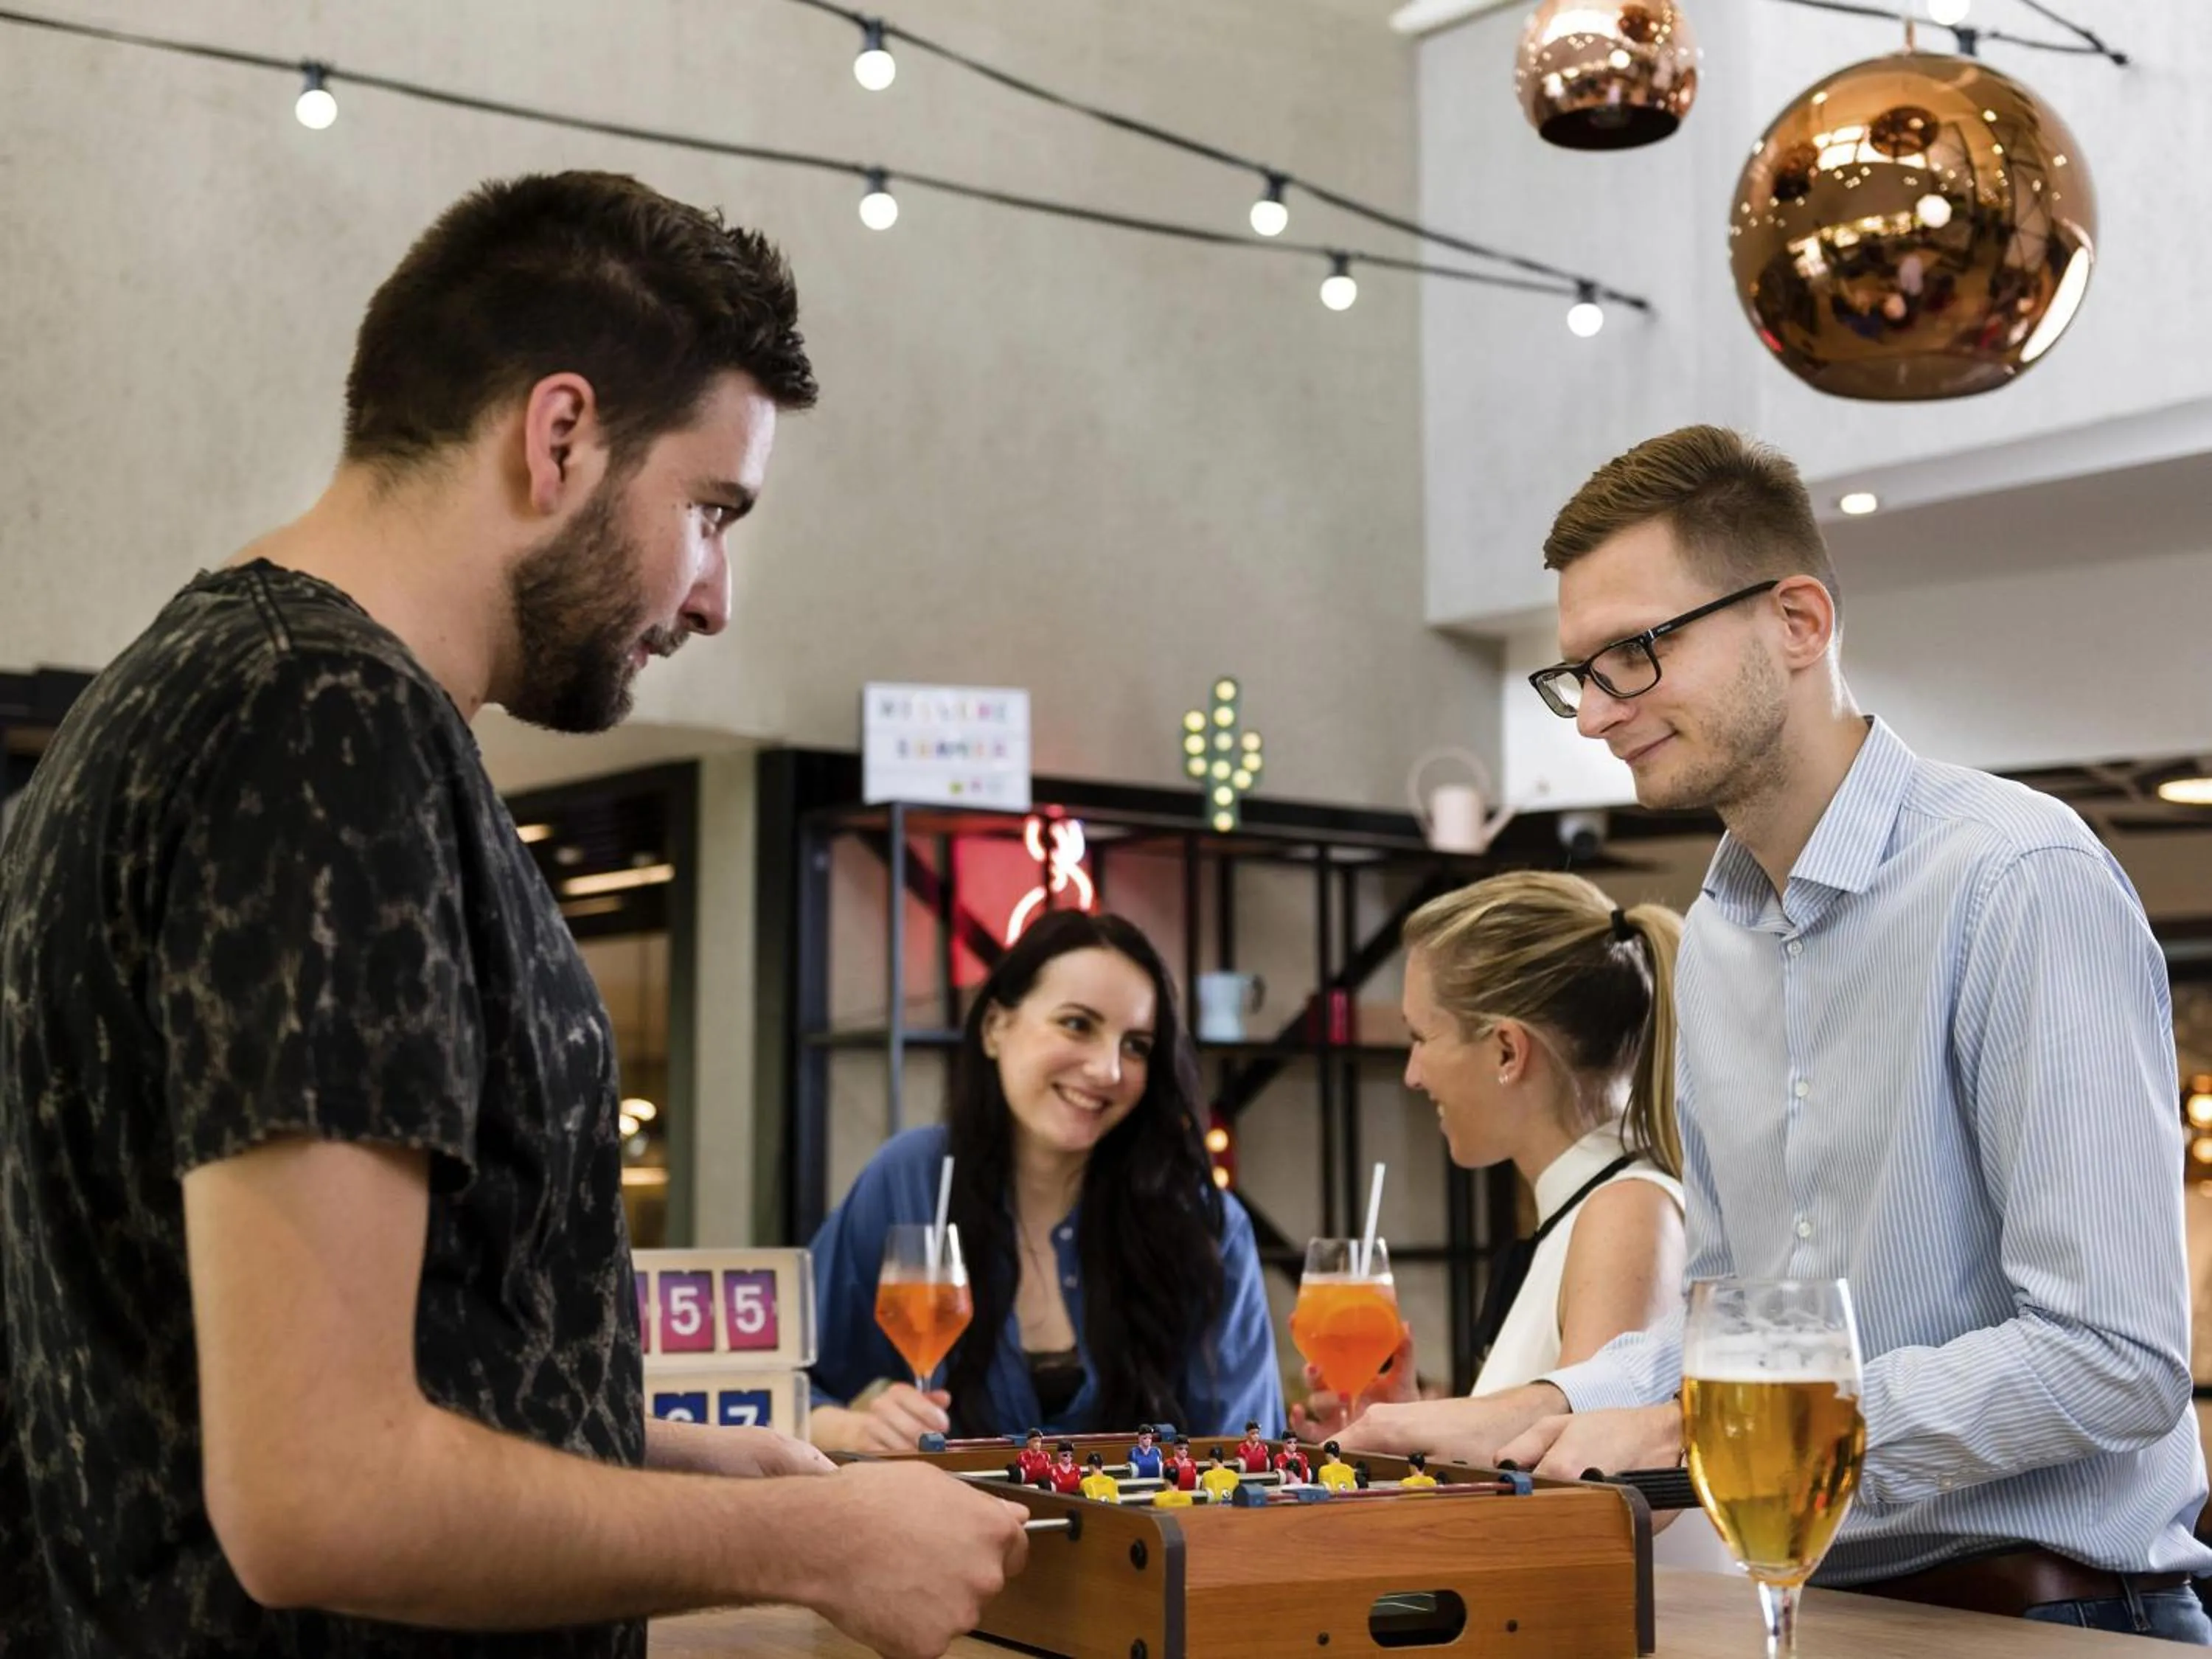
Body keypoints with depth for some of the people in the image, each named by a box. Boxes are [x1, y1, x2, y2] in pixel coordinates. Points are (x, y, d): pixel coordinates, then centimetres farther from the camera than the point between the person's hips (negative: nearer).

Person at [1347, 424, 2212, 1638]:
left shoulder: (2019, 881, -14)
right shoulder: (1715, 935, 12)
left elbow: (2114, 1359, -19)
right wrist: (1538, 1414, 2)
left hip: (2049, 1614, -6)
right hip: (1819, 1596, 6)